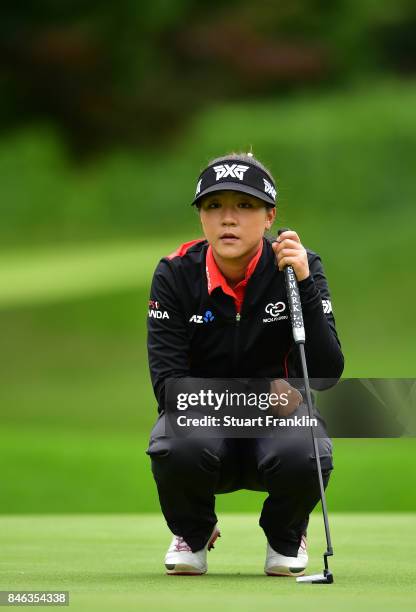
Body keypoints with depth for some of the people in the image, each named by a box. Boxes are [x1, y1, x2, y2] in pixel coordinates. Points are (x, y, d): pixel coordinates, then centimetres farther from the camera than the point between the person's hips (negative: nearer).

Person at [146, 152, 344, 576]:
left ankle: (285, 536, 3)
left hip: (276, 422, 0)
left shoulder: (302, 267, -12)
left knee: (307, 455, -35)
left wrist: (303, 284, -31)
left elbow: (327, 374, -20)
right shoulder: (175, 275, -11)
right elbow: (168, 382, -16)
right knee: (176, 447, -35)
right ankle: (192, 534, 2)